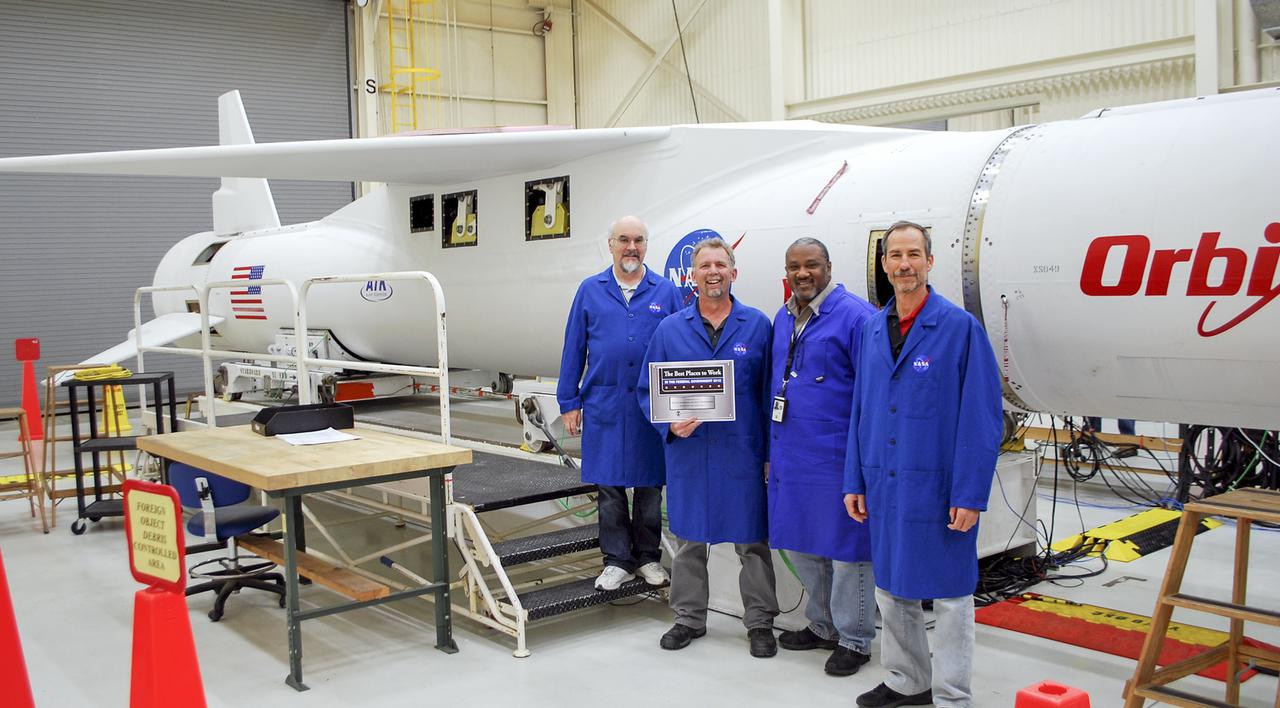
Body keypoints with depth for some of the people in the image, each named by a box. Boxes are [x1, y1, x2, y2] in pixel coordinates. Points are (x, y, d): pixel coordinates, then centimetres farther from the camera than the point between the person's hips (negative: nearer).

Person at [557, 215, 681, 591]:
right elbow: (574, 349, 5)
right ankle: (618, 561, 17)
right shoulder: (590, 291, 4)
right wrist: (569, 403, 2)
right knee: (609, 486, 6)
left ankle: (648, 558, 23)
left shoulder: (666, 292, 2)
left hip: (653, 408, 0)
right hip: (604, 406, 0)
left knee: (649, 486, 9)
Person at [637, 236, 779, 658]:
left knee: (752, 541, 8)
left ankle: (760, 622, 23)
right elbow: (647, 390, 6)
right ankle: (689, 618, 29)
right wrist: (670, 425, -12)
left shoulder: (757, 326, 0)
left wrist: (772, 452, -3)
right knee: (689, 539, 13)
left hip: (744, 453, -1)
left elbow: (771, 391, 1)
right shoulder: (670, 330, 3)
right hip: (688, 452, 1)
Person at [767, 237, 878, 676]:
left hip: (837, 457, -8)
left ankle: (853, 640, 19)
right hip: (791, 457, 8)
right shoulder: (782, 319, 13)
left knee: (846, 549, 4)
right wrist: (772, 451, 17)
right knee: (800, 543, 17)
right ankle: (823, 625, 36)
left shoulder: (854, 316, -12)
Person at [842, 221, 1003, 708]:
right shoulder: (873, 330, 8)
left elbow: (982, 418, -12)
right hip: (885, 487, 6)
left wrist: (969, 495, -15)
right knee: (891, 591, 16)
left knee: (950, 595, 6)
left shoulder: (961, 328, -10)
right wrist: (854, 482, 8)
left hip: (938, 488, -6)